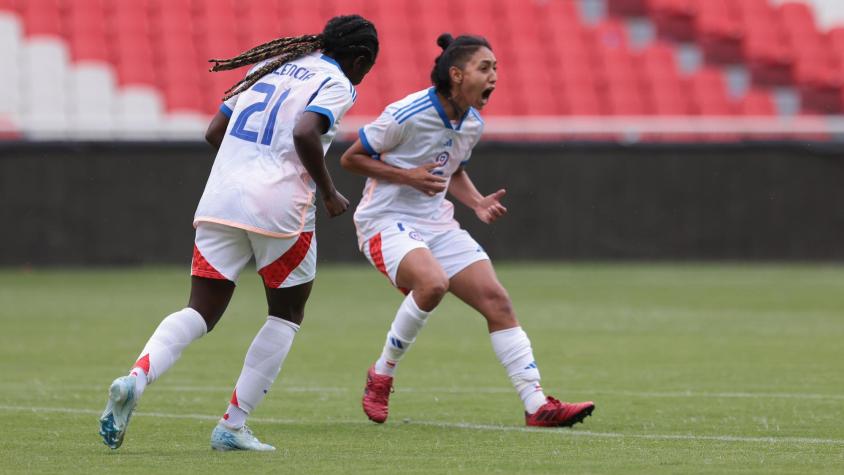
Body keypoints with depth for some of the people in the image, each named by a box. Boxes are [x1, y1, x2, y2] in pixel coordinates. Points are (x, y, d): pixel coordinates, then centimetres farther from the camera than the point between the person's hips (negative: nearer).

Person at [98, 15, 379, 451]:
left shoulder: (271, 66, 20)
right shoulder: (337, 85, 0)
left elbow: (215, 132, 18)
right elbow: (305, 134, -19)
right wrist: (329, 194, -7)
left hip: (220, 200, 5)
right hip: (279, 208, -5)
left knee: (200, 313, 6)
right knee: (286, 314, 15)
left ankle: (135, 379, -22)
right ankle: (232, 426, 9)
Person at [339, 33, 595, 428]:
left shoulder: (472, 125, 5)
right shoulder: (407, 115, -17)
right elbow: (350, 158, -9)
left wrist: (478, 203, 3)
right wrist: (408, 176, -20)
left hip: (437, 224, 7)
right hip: (386, 221, -7)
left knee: (496, 300, -6)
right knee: (433, 282, -35)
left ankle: (537, 405, -4)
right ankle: (381, 375, -12)